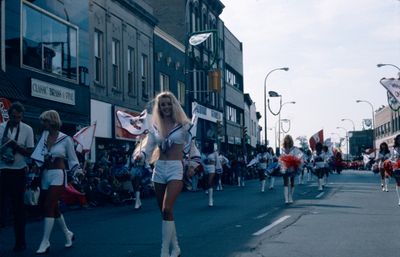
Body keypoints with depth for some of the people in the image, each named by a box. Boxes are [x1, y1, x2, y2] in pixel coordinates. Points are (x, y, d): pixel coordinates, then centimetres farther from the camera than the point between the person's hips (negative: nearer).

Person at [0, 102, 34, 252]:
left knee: (18, 207, 6)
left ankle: (20, 241, 15)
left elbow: (30, 151, -2)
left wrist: (15, 146, -17)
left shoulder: (27, 129, -1)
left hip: (18, 171, -1)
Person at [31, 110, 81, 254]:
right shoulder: (45, 135, 8)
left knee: (48, 207, -13)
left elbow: (72, 159, 2)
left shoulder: (66, 139, -5)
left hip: (58, 175, -6)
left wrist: (77, 170, -10)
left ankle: (45, 242, -9)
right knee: (54, 208, 12)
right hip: (45, 175, 6)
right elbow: (38, 156, 4)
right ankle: (67, 234, 31)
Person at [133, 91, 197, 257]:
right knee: (165, 212, 8)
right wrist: (139, 155, -15)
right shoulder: (155, 127, 11)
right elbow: (147, 148, 5)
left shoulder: (184, 125, 1)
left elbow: (192, 147, 5)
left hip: (176, 169, -5)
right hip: (159, 169, 5)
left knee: (167, 210, -18)